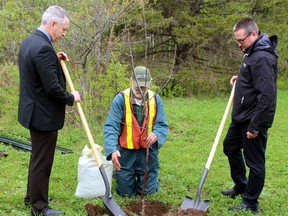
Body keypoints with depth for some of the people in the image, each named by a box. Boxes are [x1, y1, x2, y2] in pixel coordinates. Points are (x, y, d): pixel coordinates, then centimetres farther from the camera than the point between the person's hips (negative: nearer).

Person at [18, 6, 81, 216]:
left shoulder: (28, 41, 7)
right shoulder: (44, 48, -25)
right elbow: (52, 87, -26)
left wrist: (54, 59, 8)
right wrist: (71, 98, -9)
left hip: (33, 110, 10)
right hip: (44, 115, -10)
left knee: (38, 157, 23)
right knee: (42, 161, 3)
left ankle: (32, 196, 38)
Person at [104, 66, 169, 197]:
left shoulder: (155, 99, -3)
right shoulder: (121, 99, -13)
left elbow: (162, 125, -3)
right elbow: (111, 127, -19)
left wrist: (156, 134, -28)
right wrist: (112, 150, -34)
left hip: (148, 152, 2)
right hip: (126, 152, -2)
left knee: (148, 191, 9)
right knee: (126, 192, 9)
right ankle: (117, 172, 41)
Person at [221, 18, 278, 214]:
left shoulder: (262, 58, -24)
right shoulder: (252, 53, 8)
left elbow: (267, 95, -28)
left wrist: (255, 126, -25)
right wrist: (241, 79, 10)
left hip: (254, 120, -11)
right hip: (241, 117, 11)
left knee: (254, 161, 1)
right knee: (230, 147, 24)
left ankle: (250, 204, 14)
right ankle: (241, 186, 42)